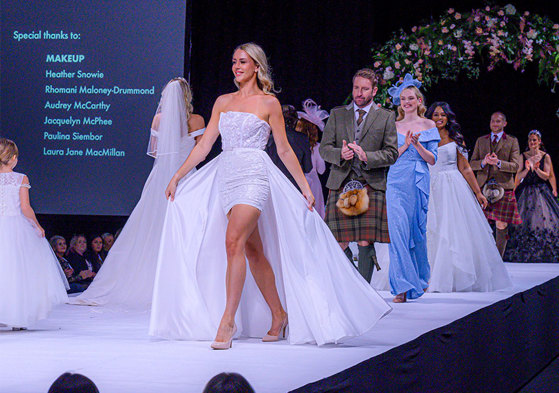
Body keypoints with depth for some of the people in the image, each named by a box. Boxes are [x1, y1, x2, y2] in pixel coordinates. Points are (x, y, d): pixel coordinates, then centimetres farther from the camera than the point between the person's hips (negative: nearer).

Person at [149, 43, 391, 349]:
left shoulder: (268, 103, 4)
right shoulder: (223, 102, 17)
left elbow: (284, 150, 6)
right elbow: (205, 144, 16)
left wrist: (305, 186, 3)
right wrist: (177, 177, 11)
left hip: (254, 175, -5)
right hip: (226, 175, 5)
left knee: (233, 242, -20)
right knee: (253, 250, 8)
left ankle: (228, 321, -22)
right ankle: (278, 314, 18)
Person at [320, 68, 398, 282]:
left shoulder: (386, 117, 10)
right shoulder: (337, 114, 15)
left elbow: (391, 154, 5)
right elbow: (324, 148, 11)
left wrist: (366, 156, -12)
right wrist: (340, 154, -10)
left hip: (371, 186, -2)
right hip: (340, 184, 2)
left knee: (366, 243, -8)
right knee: (339, 243, -3)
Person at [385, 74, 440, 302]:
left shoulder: (428, 126, 7)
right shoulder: (393, 126, 11)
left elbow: (432, 159, 2)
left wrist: (417, 144, -14)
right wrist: (405, 145, -8)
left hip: (419, 182, 0)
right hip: (396, 181, 0)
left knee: (417, 230, 5)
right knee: (397, 228, -14)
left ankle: (421, 277, 29)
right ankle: (403, 286, -15)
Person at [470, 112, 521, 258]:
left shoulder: (512, 141, 9)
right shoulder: (481, 141, 17)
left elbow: (515, 166, 1)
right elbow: (472, 164, 13)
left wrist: (498, 163, -17)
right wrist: (484, 162, -8)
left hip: (503, 187, -2)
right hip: (483, 186, 2)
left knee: (501, 225, -2)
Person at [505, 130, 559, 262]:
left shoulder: (546, 157, 4)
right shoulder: (524, 156, 6)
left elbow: (546, 176, -1)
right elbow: (519, 176, 3)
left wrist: (536, 168, -18)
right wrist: (527, 168, -15)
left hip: (541, 191, -1)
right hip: (526, 192, 1)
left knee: (542, 219, -9)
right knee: (525, 220, -7)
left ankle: (543, 253, -4)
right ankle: (526, 253, -5)